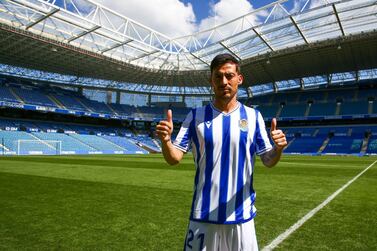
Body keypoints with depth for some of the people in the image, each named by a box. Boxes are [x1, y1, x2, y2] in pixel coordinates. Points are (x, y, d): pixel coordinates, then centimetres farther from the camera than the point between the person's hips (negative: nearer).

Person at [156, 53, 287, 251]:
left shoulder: (253, 116, 0)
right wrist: (165, 140, -25)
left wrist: (278, 148, -19)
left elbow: (268, 161, 2)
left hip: (241, 215, 1)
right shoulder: (196, 116, -2)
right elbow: (174, 158, -5)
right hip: (203, 216, 0)